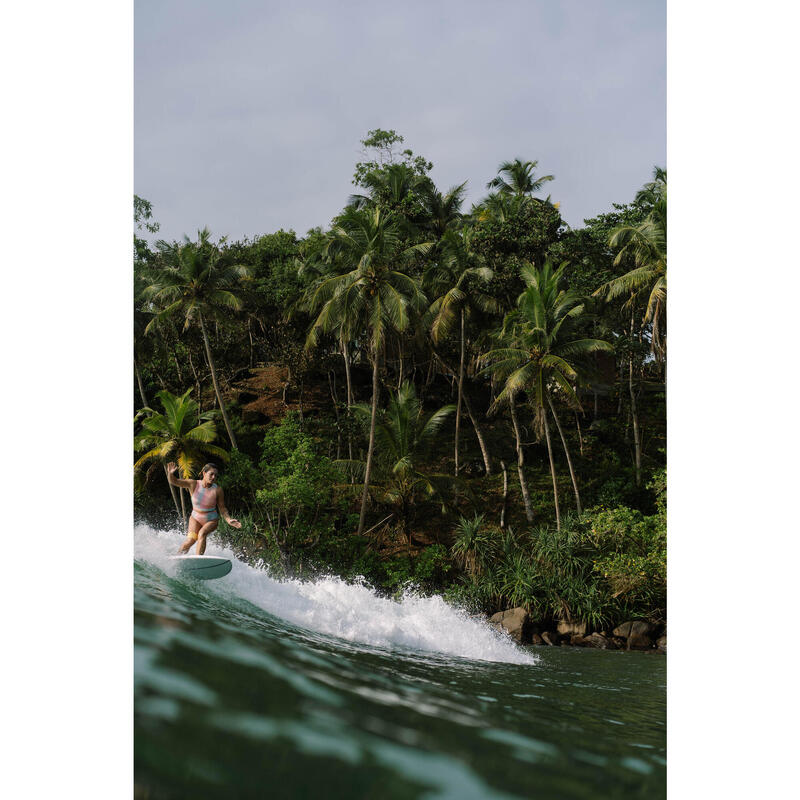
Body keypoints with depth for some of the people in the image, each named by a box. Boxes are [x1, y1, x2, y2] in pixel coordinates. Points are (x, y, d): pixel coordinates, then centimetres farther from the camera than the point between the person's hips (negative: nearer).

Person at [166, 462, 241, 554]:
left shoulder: (217, 490, -13)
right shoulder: (193, 485, -13)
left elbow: (222, 508, -5)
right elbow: (173, 481, -15)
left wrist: (229, 520, -21)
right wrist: (170, 473, -37)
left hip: (211, 521, -1)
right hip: (196, 519, 1)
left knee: (202, 533, -30)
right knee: (191, 539, -18)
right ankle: (178, 557, 10)